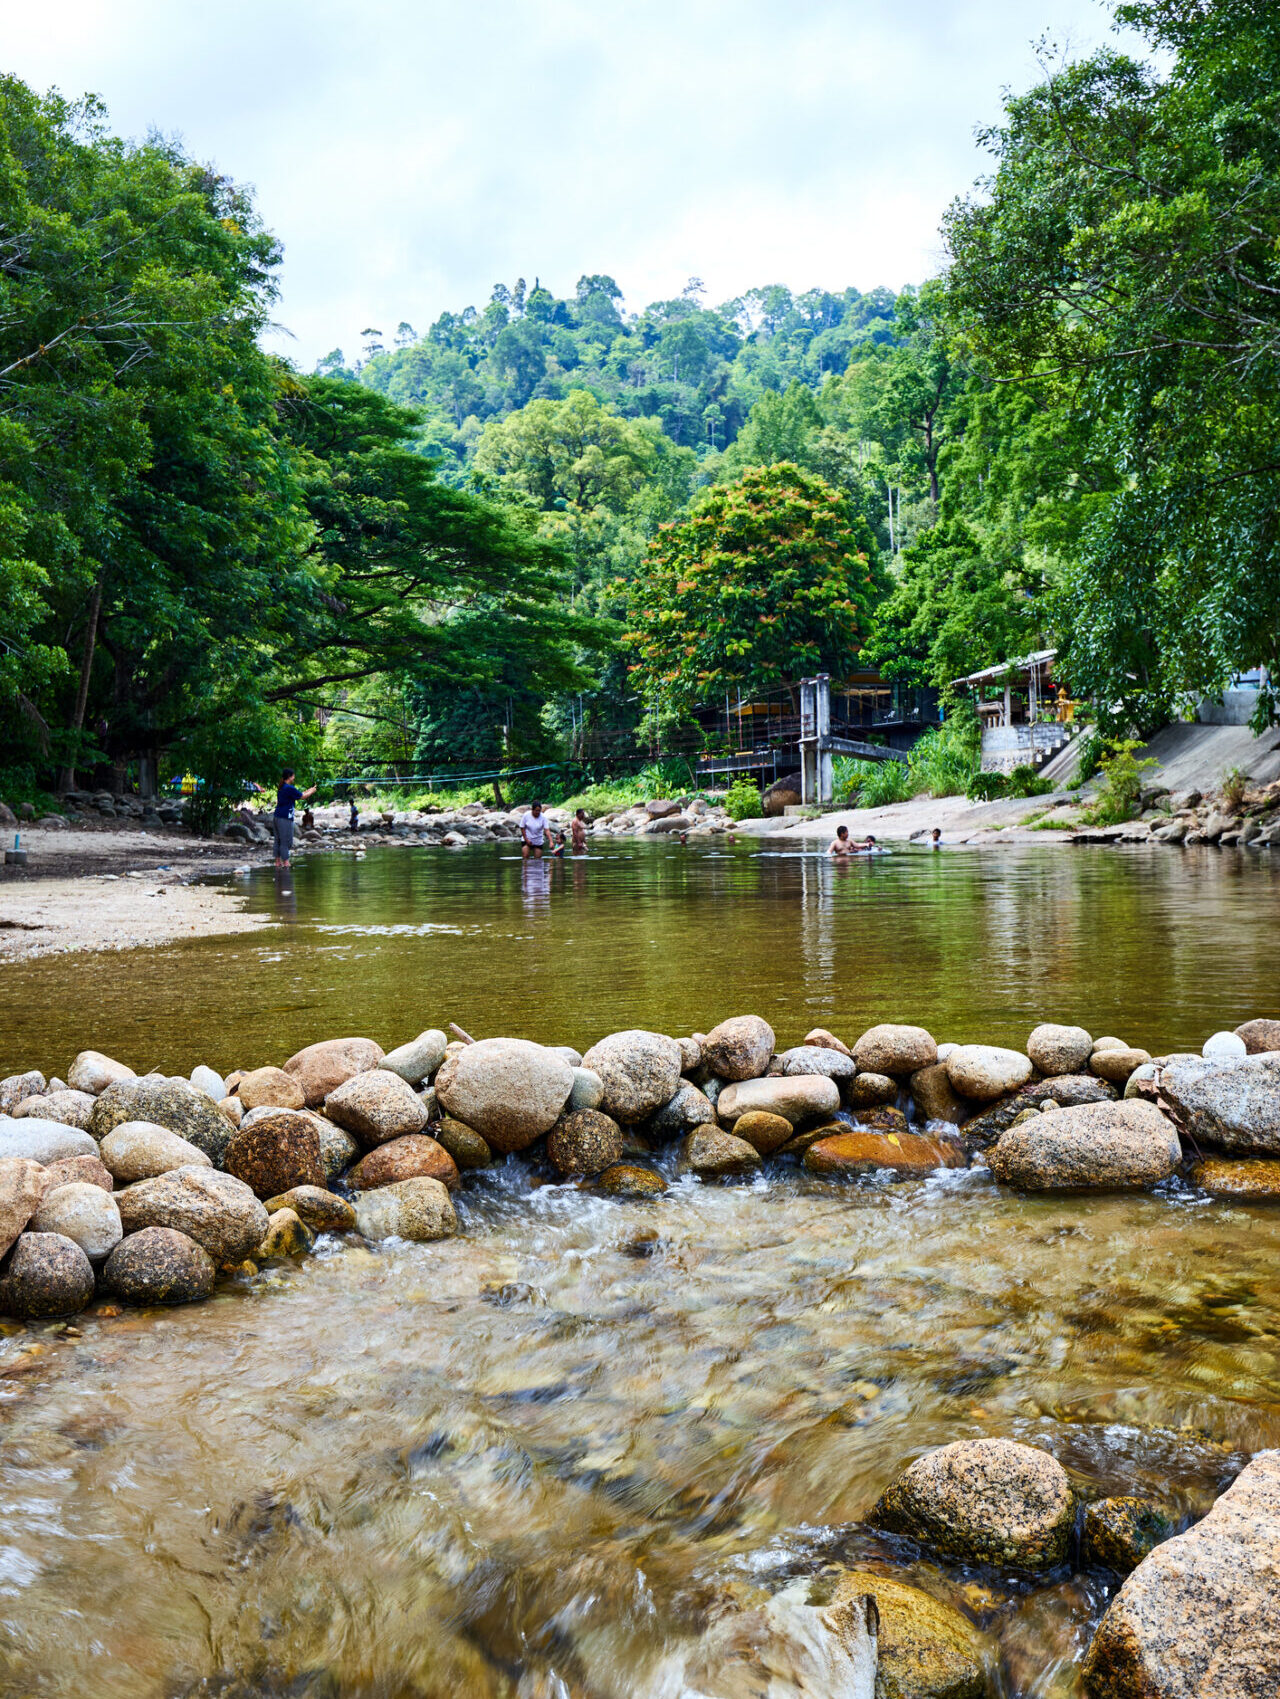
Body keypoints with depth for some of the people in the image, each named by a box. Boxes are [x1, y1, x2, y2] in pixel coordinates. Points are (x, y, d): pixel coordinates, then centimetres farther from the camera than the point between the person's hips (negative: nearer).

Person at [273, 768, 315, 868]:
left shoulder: (281, 788, 14)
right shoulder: (289, 788, -13)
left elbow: (298, 795, 24)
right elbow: (302, 797, -4)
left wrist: (308, 791, 27)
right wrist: (312, 792, 13)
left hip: (276, 817, 9)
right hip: (285, 818, -9)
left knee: (278, 841, 11)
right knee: (286, 842, -5)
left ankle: (278, 862, 14)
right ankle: (285, 863, -4)